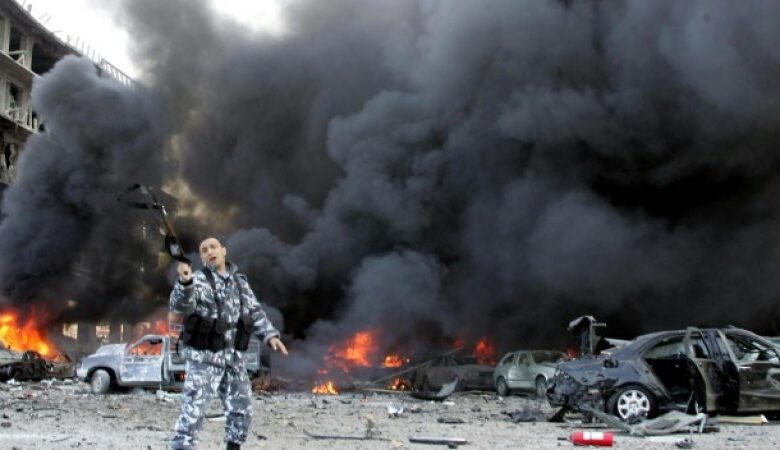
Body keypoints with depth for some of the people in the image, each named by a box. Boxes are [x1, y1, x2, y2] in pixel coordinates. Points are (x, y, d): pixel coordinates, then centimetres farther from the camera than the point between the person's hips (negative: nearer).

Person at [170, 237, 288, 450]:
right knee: (193, 411, -13)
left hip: (233, 357, 6)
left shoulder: (239, 281, 12)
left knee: (241, 410, 14)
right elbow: (179, 305, -26)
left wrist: (270, 334, 6)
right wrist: (185, 282, -45)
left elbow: (254, 310, 20)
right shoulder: (199, 280, -8)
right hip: (205, 357, -6)